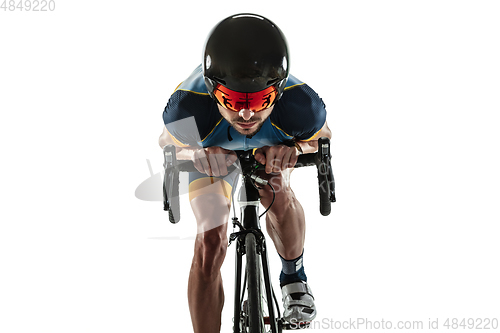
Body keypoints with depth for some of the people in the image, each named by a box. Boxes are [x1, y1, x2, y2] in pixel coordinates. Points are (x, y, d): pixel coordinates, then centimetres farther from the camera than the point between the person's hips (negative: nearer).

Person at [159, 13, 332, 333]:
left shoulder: (302, 106, -43)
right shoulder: (188, 109, -44)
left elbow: (323, 136, -16)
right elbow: (168, 143, -18)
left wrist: (294, 148, -39)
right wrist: (198, 154, -40)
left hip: (274, 145, 1)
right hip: (213, 150, 0)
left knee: (277, 195, -27)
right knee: (210, 243, -11)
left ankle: (294, 274, 4)